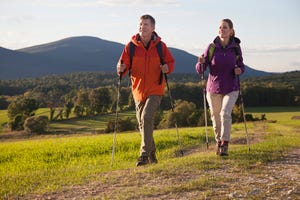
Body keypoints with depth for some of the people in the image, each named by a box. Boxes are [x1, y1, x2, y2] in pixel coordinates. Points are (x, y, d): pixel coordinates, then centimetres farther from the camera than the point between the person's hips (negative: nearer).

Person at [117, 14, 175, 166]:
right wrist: (121, 69, -23)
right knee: (142, 124, 12)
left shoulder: (160, 46, -2)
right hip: (138, 90, 3)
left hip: (155, 90, -3)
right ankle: (152, 153, 31)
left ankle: (145, 154, -17)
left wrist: (167, 68, -15)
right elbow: (123, 65, 0)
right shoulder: (131, 46, -1)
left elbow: (171, 62, 7)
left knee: (147, 118, -22)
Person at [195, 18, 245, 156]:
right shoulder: (212, 47, -7)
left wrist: (239, 70, -14)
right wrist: (201, 63, -29)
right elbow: (200, 70, -7)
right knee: (216, 117, 11)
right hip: (213, 89, 1)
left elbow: (241, 66, 9)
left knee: (225, 113, -21)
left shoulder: (236, 47, -5)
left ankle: (225, 145, -13)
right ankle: (219, 142, 34)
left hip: (231, 89, -1)